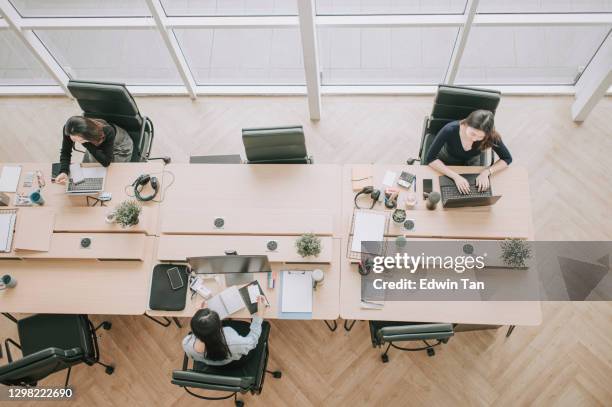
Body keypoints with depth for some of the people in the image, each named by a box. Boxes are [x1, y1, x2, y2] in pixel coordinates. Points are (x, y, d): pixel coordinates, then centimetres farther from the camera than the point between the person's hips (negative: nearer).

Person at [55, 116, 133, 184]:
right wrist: (63, 171, -40)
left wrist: (87, 143, -47)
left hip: (120, 147, -3)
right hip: (94, 146, 4)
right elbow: (65, 152, -21)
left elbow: (106, 162, -39)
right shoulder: (70, 130, -36)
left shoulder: (107, 132, -46)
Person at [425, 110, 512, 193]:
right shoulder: (450, 130, -38)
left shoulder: (491, 137, -32)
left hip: (470, 163, 2)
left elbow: (507, 158, -17)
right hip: (446, 163, -1)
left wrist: (486, 172, -33)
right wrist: (456, 176, -41)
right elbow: (431, 158, -33)